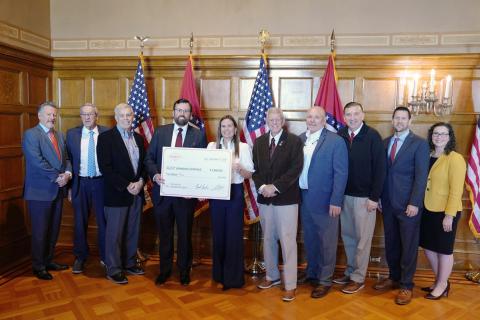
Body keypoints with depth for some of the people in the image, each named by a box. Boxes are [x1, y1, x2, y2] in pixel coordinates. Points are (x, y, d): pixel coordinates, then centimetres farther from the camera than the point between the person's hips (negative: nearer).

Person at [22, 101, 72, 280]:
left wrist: (67, 174, -8)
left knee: (54, 229, 14)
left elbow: (66, 158, 11)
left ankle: (49, 261, 28)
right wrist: (57, 177, -16)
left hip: (58, 190, 7)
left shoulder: (59, 136, 14)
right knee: (40, 230, 4)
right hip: (40, 191, -6)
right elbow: (37, 162, -18)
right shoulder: (31, 134, -8)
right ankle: (38, 266, 19)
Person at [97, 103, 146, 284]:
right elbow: (105, 168, -13)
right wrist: (127, 186, -16)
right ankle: (114, 270, 16)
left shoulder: (138, 138, 12)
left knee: (132, 232, 14)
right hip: (117, 194, -5)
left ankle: (129, 263, 29)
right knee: (114, 234, 3)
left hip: (137, 192, 6)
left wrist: (141, 181, -6)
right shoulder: (106, 138, -6)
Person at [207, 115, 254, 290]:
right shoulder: (211, 146, 7)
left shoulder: (243, 147, 1)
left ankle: (233, 277, 15)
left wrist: (239, 168, -21)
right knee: (218, 232, 9)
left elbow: (249, 174, -1)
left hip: (235, 192, -2)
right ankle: (218, 274, 26)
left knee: (234, 233, 1)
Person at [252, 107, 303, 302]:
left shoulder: (294, 141, -3)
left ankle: (290, 285, 9)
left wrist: (275, 187, -16)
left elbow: (295, 169, -11)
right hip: (264, 198, 5)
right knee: (268, 239, 14)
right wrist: (262, 187, -9)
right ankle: (272, 276, 31)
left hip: (286, 198, -4)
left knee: (288, 241, -1)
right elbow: (255, 169, 9)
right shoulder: (259, 142, 11)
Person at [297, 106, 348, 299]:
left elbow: (341, 173, -11)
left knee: (326, 241, 7)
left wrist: (336, 201, -16)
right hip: (303, 198, 5)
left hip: (324, 200, -5)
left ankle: (325, 280, 22)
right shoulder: (300, 139, 6)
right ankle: (312, 272, 36)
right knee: (309, 239, 18)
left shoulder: (336, 141, -9)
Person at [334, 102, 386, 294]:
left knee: (362, 239, 6)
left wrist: (374, 197, -12)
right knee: (347, 236, 15)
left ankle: (358, 278, 20)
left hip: (364, 197, -4)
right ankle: (350, 272, 31)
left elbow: (380, 168, -10)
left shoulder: (372, 136, -9)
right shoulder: (340, 135, 0)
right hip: (344, 195, 4)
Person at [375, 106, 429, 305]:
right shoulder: (385, 143, 10)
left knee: (408, 246, 5)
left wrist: (414, 203, -15)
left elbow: (421, 176, -10)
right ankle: (394, 278, 30)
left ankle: (406, 285, 18)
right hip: (388, 203, 5)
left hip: (408, 204, -4)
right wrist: (379, 197, 7)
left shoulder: (419, 144, -4)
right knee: (391, 244, 14)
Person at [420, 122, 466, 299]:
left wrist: (449, 215, -18)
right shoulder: (427, 156, 5)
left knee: (444, 249, 9)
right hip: (427, 210, 6)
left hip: (445, 212, -6)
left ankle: (442, 285, 27)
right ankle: (440, 281, 35)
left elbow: (456, 190, -15)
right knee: (428, 246, 15)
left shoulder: (455, 159, -12)